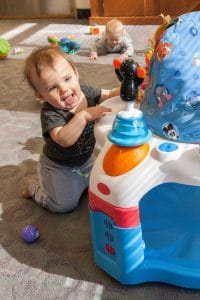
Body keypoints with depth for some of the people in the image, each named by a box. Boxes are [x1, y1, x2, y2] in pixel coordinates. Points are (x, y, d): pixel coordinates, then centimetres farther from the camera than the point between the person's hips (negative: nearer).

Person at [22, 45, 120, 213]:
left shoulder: (85, 91, -15)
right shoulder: (50, 113, -34)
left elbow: (109, 95, -3)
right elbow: (64, 139, -48)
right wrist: (83, 116, -56)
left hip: (86, 159, 6)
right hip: (60, 167, -6)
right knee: (65, 204, 1)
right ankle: (33, 189, 25)